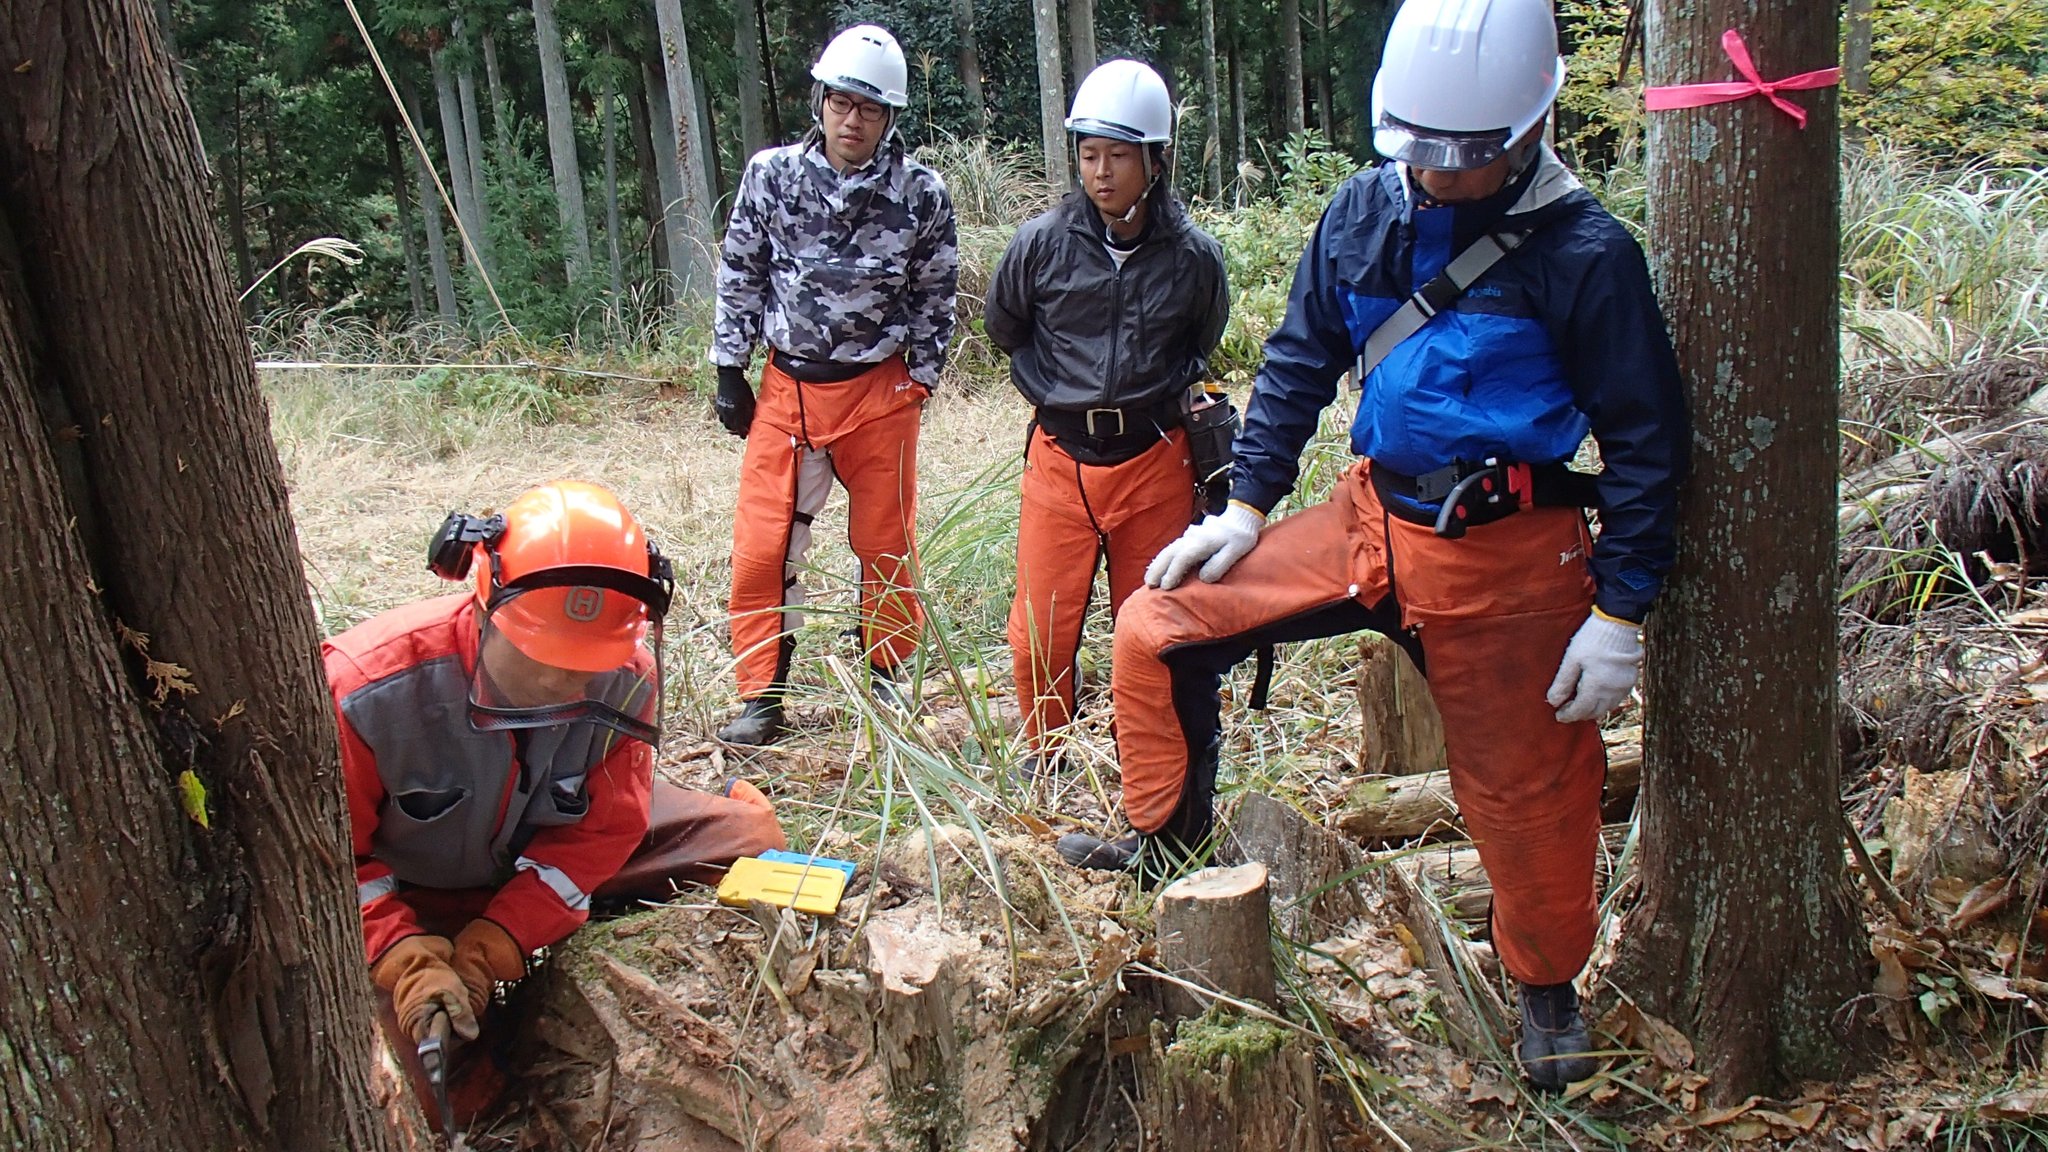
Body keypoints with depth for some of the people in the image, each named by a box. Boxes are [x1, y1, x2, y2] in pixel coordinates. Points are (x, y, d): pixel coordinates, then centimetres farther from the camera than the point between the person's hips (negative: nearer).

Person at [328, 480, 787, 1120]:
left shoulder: (626, 676, -27)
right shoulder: (368, 689, -34)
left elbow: (601, 830, -19)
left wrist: (490, 948, -29)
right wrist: (410, 963, -37)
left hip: (549, 840, 3)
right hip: (413, 897, -2)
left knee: (748, 835, -7)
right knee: (451, 1095, -15)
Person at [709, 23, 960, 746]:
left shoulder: (920, 194, -6)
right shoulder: (771, 176, -3)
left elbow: (936, 297, 3)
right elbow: (740, 277, 5)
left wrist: (918, 381, 0)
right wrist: (729, 372, 4)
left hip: (880, 391, -1)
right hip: (787, 387, 1)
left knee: (885, 542, 11)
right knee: (761, 545, -1)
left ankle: (887, 678, 30)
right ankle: (761, 699, 11)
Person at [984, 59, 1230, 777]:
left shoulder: (1194, 256, -4)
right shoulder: (1042, 243, -6)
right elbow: (1003, 328, 13)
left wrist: (1157, 392, 9)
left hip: (1155, 459, 0)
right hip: (1060, 458, 0)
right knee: (1040, 630, 3)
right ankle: (1042, 757, 26)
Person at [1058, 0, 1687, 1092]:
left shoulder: (1581, 253, -12)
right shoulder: (1364, 212, 1)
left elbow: (1645, 439, -7)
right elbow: (1299, 360, 12)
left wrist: (1620, 611, -10)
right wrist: (1245, 504, 7)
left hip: (1504, 559, -4)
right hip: (1369, 517, 5)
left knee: (1523, 787, 7)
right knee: (1159, 629, -1)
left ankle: (1549, 989, 36)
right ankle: (1168, 838, 21)